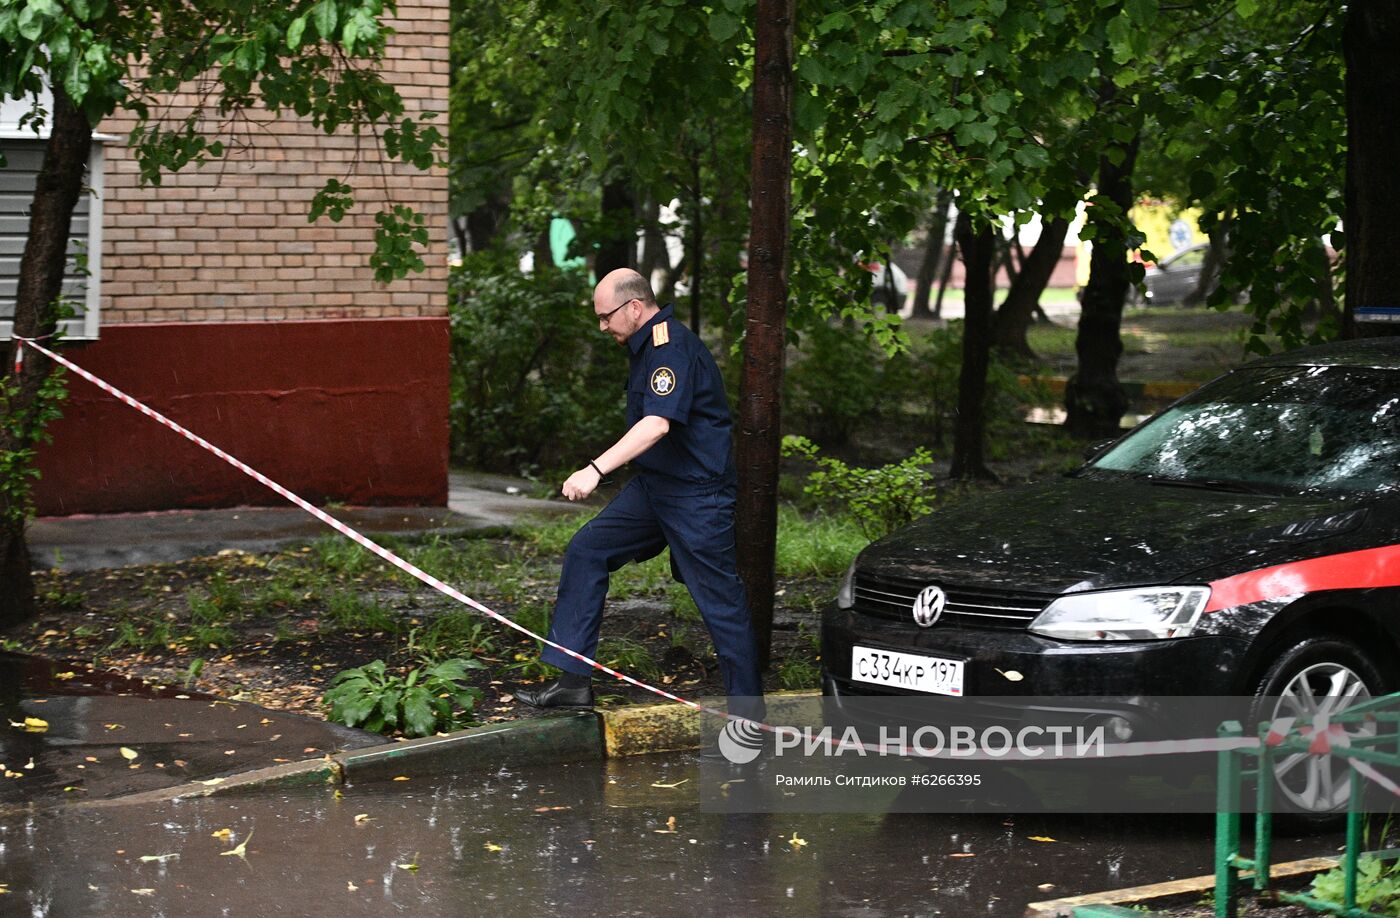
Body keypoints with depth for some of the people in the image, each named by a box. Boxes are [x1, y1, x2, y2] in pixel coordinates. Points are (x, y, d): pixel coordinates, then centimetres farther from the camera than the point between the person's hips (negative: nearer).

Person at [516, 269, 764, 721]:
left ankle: (748, 712, 7)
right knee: (586, 551, 4)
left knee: (720, 597, -4)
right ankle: (573, 680, 4)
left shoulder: (672, 348, -20)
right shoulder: (647, 346, 12)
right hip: (654, 485, 10)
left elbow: (658, 424, -34)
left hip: (697, 492, -10)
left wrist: (595, 470, -39)